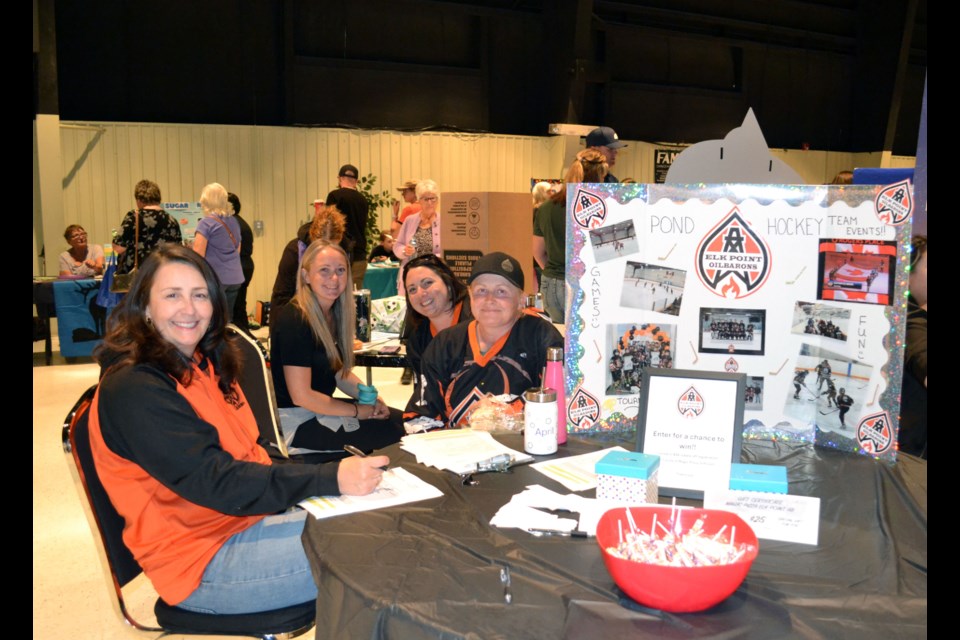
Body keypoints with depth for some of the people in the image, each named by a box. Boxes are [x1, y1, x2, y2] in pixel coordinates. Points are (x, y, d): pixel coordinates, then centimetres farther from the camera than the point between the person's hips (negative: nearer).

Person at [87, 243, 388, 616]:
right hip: (203, 560, -8)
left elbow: (250, 453, 6)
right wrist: (331, 479, -30)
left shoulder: (203, 363, 8)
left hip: (246, 517, 8)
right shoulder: (133, 389, -19)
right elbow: (214, 482, -25)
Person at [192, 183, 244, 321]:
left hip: (215, 278, -6)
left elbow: (198, 256, -12)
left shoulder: (206, 223, -9)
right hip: (235, 278, 6)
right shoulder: (234, 221, 12)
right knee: (227, 320, 11)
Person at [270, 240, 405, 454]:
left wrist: (371, 398, -4)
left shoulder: (334, 314, 4)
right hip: (296, 420, -9)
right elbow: (301, 396, -23)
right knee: (390, 433, -15)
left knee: (399, 419, 6)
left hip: (322, 405, 9)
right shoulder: (294, 321, -22)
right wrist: (358, 411, -16)